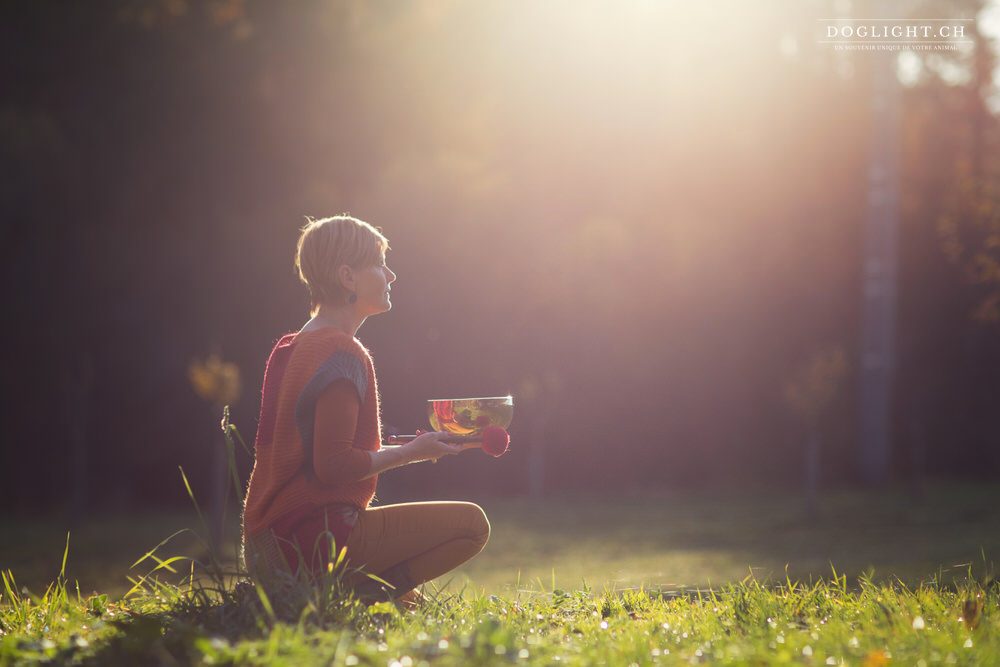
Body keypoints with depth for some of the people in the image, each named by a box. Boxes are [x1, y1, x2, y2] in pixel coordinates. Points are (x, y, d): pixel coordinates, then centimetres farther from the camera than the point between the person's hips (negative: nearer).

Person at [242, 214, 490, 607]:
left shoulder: (288, 349, 15)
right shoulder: (343, 354, -14)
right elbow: (333, 465, -20)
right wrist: (412, 452, -7)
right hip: (312, 538, -10)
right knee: (471, 524, -10)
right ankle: (359, 595, -15)